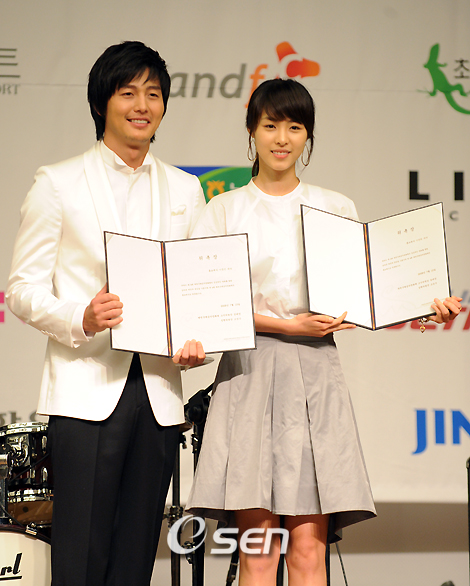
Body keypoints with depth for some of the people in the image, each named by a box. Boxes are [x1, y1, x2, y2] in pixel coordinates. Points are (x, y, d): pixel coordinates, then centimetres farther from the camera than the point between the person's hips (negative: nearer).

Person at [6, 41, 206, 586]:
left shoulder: (184, 190, 16)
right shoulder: (58, 184, 3)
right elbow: (22, 289, 0)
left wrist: (199, 340, -2)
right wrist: (81, 319, -19)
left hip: (158, 394, 4)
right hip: (86, 392, -4)